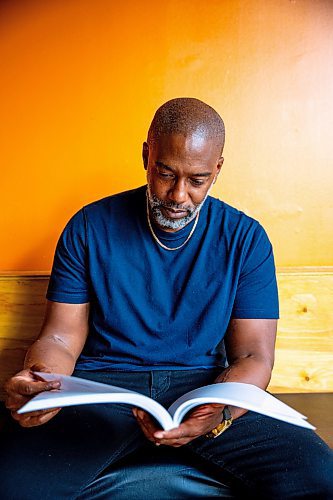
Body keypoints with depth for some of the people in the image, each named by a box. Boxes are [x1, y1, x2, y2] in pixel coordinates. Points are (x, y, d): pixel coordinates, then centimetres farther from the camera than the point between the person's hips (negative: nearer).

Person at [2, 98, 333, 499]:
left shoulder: (246, 238, 0)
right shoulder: (90, 228, -1)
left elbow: (253, 354, -2)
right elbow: (61, 337, 1)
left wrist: (216, 413, -24)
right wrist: (37, 386, -23)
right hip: (102, 383, 0)